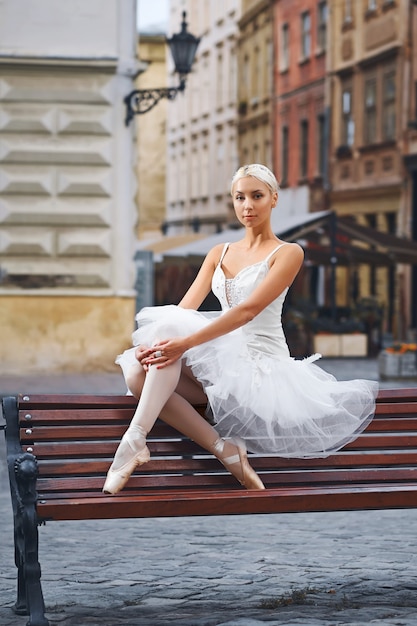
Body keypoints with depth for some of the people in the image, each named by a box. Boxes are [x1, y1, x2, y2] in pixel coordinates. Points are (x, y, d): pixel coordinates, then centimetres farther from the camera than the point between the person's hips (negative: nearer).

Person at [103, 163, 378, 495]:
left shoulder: (288, 253, -3)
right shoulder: (219, 253, 17)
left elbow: (248, 310, -17)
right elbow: (185, 308, 7)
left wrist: (185, 342, -29)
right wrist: (149, 342, -15)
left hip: (262, 362, -6)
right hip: (224, 360, 6)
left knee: (169, 328, -27)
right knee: (137, 375, -21)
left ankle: (135, 439, -37)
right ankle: (223, 448, -24)